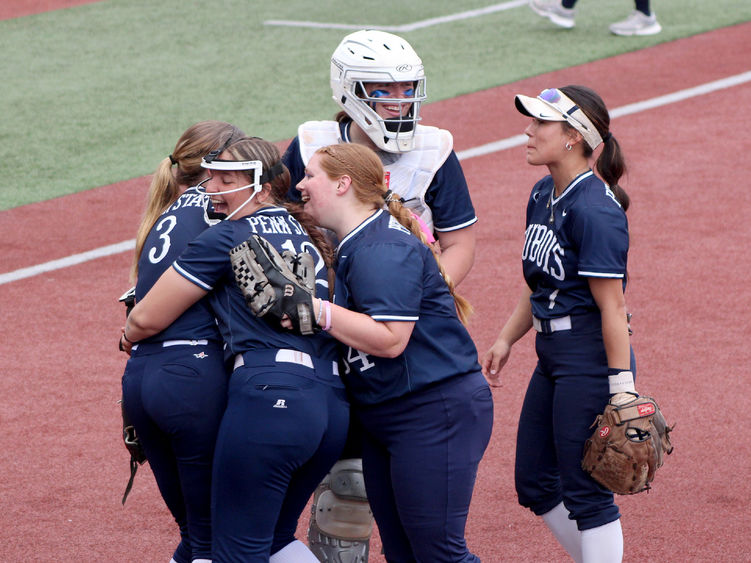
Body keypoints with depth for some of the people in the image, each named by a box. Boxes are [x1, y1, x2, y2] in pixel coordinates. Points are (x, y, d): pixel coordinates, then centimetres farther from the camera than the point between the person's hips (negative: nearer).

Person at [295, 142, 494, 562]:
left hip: (436, 412, -11)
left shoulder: (383, 249, -18)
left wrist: (314, 309, -26)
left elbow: (389, 339, -26)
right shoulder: (350, 245, 13)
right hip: (382, 417, 11)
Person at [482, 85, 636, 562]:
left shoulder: (595, 209, -19)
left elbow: (612, 306, -21)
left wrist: (622, 387, -22)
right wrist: (507, 339, 18)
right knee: (535, 482, 15)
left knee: (585, 490, -3)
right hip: (552, 354, 10)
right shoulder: (543, 196, 9)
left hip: (591, 357, -10)